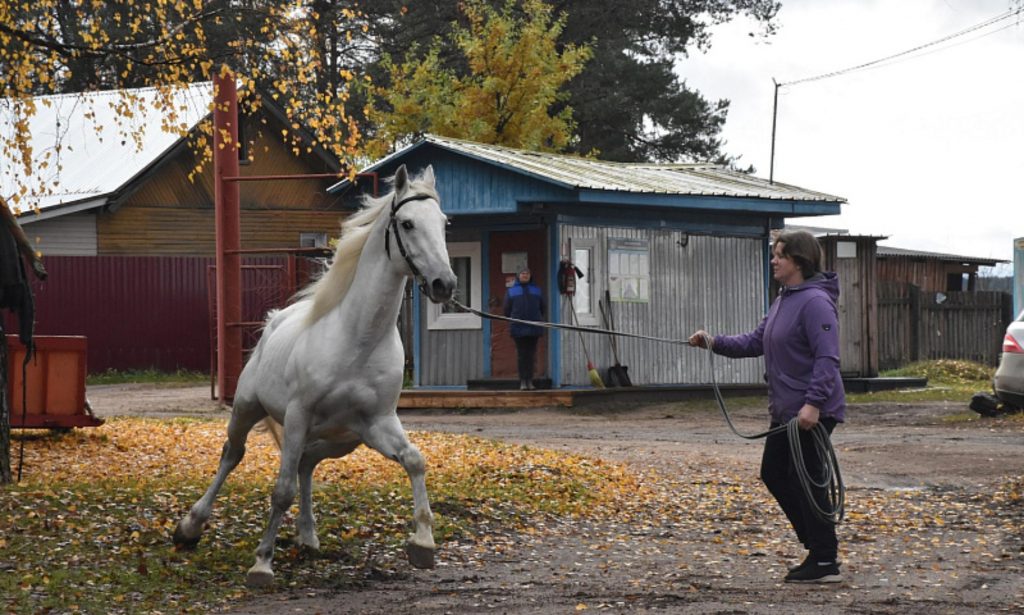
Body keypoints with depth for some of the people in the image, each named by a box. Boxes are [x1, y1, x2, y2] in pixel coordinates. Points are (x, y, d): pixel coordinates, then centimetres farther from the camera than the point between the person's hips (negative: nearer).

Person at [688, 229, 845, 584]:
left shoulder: (815, 302, -17)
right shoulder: (783, 301, 14)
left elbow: (827, 358, -23)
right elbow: (756, 342, 18)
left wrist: (813, 404, -29)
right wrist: (714, 343, 7)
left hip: (813, 412, -11)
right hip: (786, 410, 11)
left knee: (805, 481, -5)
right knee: (773, 474, 15)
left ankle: (825, 562, 4)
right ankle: (819, 546, 23)